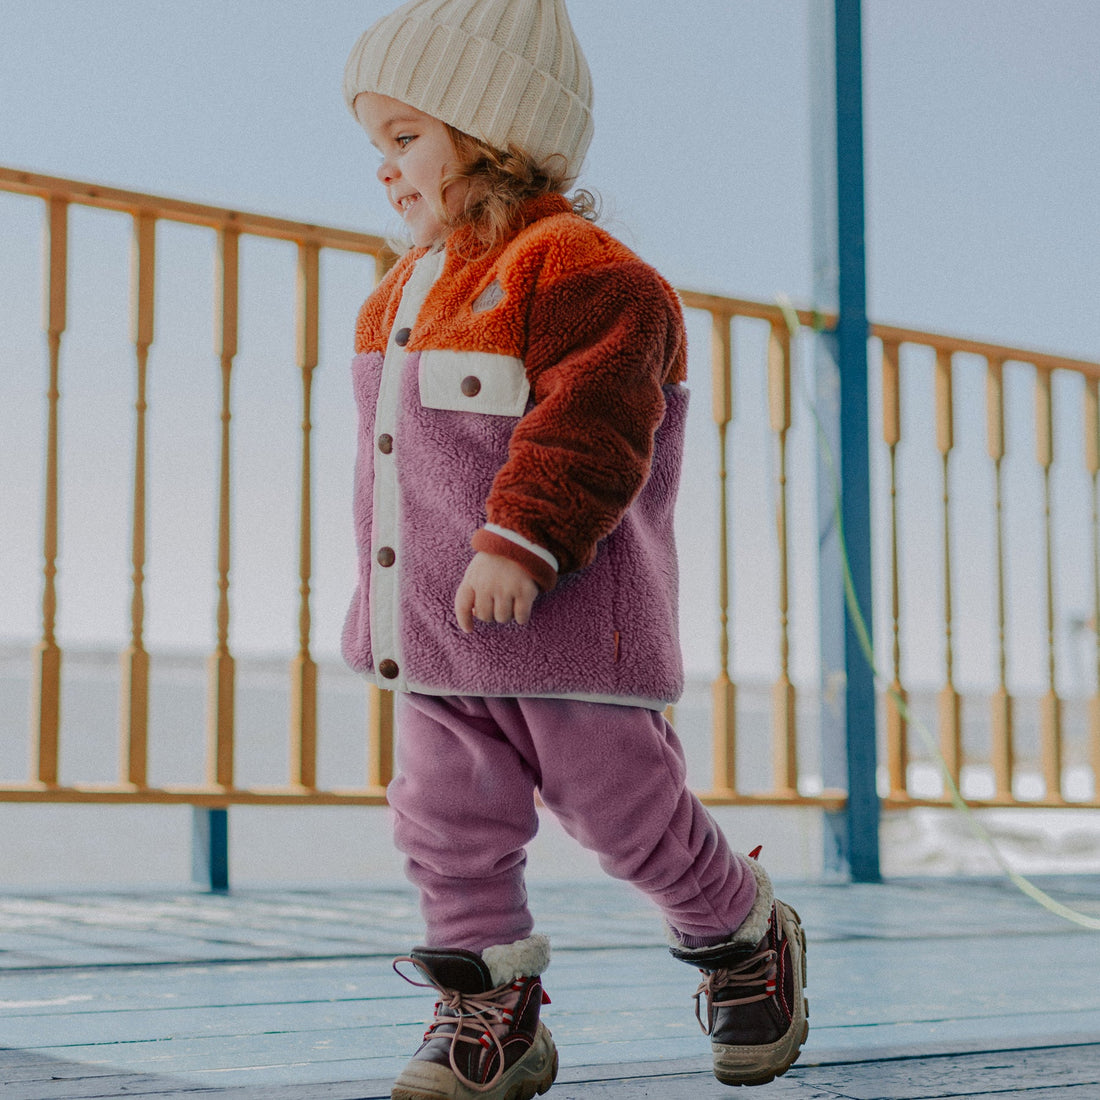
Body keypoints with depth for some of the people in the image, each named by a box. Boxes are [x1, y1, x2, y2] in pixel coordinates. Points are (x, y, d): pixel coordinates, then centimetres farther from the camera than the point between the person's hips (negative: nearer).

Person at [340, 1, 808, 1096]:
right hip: (434, 635, 8)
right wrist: (385, 597, 25)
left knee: (628, 812, 3)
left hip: (564, 628, -8)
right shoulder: (408, 291, 17)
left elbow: (586, 427, -24)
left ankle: (749, 942, 27)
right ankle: (488, 1008, 16)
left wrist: (523, 540, -33)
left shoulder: (577, 269, -13)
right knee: (447, 820, 5)